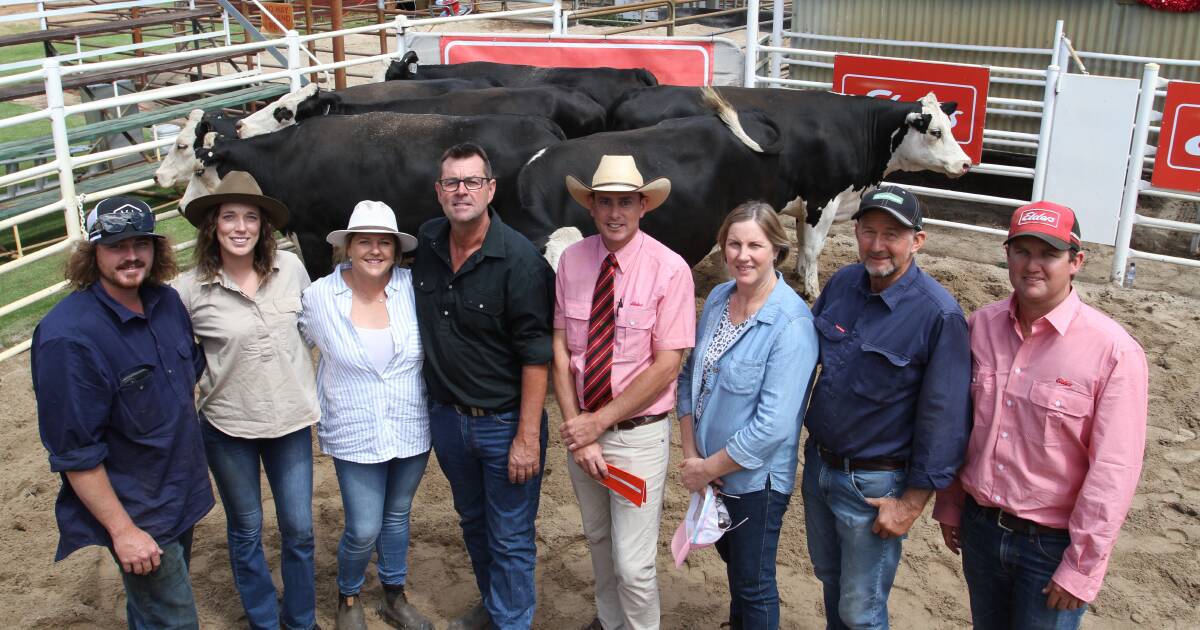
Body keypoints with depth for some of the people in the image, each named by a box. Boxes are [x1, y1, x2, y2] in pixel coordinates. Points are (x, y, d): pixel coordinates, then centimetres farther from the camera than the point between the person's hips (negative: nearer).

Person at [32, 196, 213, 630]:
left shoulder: (166, 301, -2)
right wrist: (122, 529, -20)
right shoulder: (68, 337, -26)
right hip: (136, 512, -7)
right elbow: (74, 451, -23)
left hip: (182, 492, 7)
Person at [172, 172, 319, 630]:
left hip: (291, 421, 2)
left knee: (299, 529, 12)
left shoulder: (290, 268, -7)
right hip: (228, 427, -2)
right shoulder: (189, 290, -14)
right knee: (246, 531, 16)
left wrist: (313, 394, 11)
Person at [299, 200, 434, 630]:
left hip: (412, 431, 2)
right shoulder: (320, 296, -10)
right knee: (363, 530, 2)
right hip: (355, 437, -2)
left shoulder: (414, 288, -10)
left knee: (398, 516, 19)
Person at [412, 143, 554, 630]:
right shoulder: (427, 243, -1)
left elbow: (536, 354, -19)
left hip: (504, 421, -6)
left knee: (510, 539, 7)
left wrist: (527, 437, -20)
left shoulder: (519, 259, -19)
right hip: (446, 415, 6)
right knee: (472, 522, 24)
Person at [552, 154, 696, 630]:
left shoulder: (669, 269, -15)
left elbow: (667, 365, -15)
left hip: (638, 433, -4)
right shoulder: (572, 260, -4)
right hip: (583, 428, 4)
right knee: (598, 539, 22)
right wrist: (576, 430, -10)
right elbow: (559, 349, -2)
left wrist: (599, 423, -15)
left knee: (633, 564, -1)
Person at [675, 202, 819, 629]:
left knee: (753, 582, 13)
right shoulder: (717, 298, -3)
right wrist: (691, 455, -5)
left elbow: (773, 426, -26)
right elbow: (691, 376, 4)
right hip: (709, 468, 6)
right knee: (731, 557, 27)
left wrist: (708, 469, -17)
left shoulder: (792, 325, -24)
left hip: (756, 478, -6)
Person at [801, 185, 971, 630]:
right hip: (818, 463, 6)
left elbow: (944, 421, -18)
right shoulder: (842, 284, -3)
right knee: (829, 577, 26)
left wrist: (911, 503, -15)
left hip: (874, 484, -6)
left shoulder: (939, 316, -22)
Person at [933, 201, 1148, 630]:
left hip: (1053, 545, -4)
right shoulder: (980, 326, -3)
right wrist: (949, 506, 12)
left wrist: (1082, 567, -14)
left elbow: (1113, 470, -16)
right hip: (979, 527, 5)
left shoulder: (1114, 351, -18)